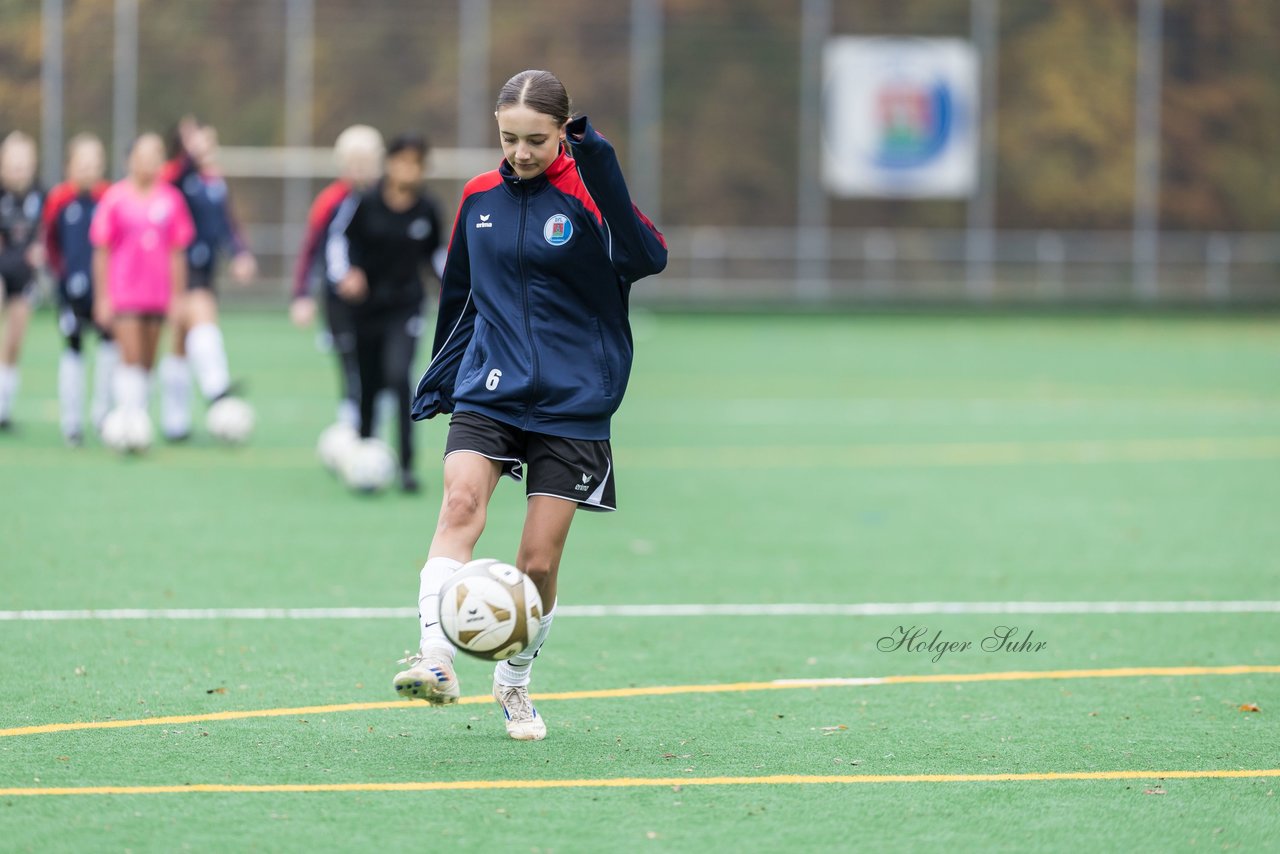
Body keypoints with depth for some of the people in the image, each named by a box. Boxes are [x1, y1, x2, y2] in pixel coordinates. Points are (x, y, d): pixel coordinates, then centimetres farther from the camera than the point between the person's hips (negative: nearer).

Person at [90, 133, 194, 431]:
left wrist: (178, 295, 7)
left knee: (147, 364, 7)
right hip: (123, 293, -3)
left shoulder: (171, 199, 3)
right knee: (131, 359, -11)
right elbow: (102, 252, 0)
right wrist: (102, 298, -2)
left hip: (158, 295, 3)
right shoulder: (115, 198, -4)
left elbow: (177, 253, 9)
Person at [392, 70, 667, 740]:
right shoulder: (479, 198, 6)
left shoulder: (584, 195, -7)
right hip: (488, 392, 2)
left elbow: (646, 258, -28)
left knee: (539, 561, 0)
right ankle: (435, 659, -36)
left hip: (573, 402, -2)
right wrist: (437, 379, 24)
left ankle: (514, 681, 25)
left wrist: (597, 161, -35)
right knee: (461, 504, -25)